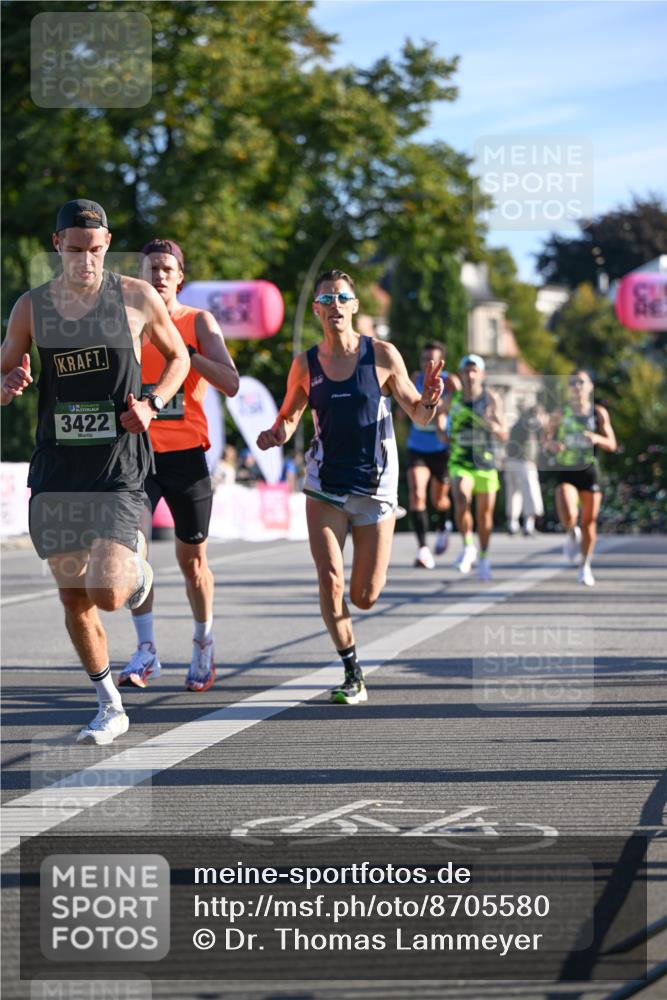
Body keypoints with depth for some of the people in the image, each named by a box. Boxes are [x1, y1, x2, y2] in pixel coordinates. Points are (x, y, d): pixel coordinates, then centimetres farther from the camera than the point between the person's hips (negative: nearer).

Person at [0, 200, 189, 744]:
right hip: (56, 469, 3)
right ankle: (111, 707, 22)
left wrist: (152, 404, -5)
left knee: (107, 594, -15)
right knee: (74, 598, 6)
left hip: (118, 468, -3)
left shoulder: (137, 298, -2)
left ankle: (137, 566, 22)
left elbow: (178, 357, 12)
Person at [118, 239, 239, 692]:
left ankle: (204, 647, 26)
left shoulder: (199, 322, 1)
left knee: (192, 557, 7)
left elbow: (231, 384, -10)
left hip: (186, 454, -1)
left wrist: (184, 352, -20)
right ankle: (146, 651, -9)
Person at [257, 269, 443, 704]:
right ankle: (353, 674, 0)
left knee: (365, 598, 1)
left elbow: (419, 415, 2)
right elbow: (289, 416, 12)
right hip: (325, 487, 1)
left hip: (375, 487, -1)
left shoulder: (382, 356, -5)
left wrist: (430, 400, -20)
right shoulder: (306, 364, 0)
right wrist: (276, 434, -11)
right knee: (330, 580, -15)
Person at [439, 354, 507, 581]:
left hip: (486, 464, 0)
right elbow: (440, 412, 22)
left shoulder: (492, 399, -7)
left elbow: (503, 435, -9)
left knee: (485, 514, 10)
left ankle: (483, 558, 30)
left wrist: (490, 424, -29)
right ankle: (468, 547, -12)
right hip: (460, 462, 0)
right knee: (461, 500, -27)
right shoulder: (453, 399, -2)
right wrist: (442, 432, 5)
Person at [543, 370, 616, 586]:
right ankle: (572, 535, 15)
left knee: (589, 522, 6)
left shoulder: (599, 413, -1)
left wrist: (597, 438, -20)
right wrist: (551, 444, -16)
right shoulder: (561, 413, -2)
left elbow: (612, 445, 1)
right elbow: (546, 439, 7)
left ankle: (585, 566, 28)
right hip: (565, 471, -1)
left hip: (589, 470, 1)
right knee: (568, 516, -24)